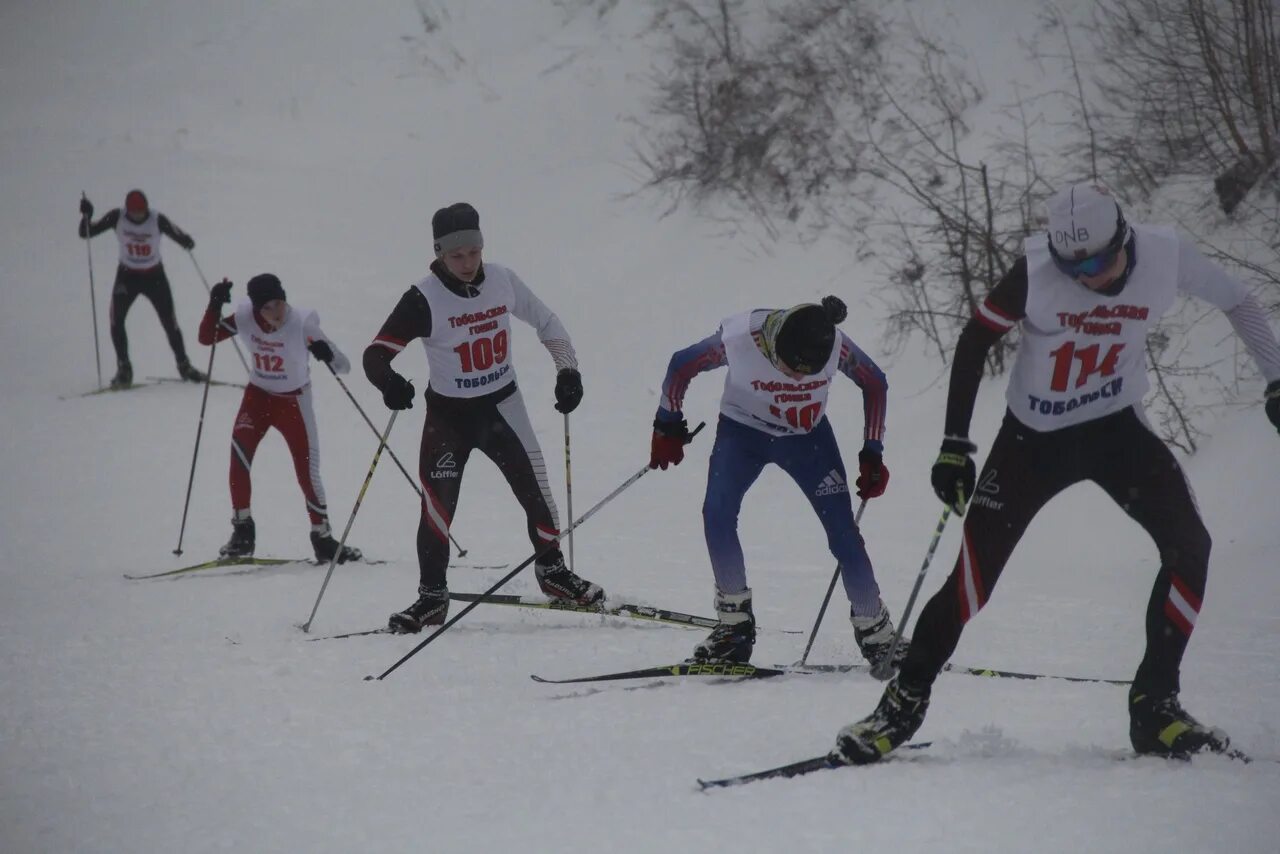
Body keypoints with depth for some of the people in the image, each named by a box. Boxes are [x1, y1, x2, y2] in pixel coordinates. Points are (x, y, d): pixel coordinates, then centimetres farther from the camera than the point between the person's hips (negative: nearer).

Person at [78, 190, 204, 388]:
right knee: (116, 319, -17)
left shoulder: (157, 220, -19)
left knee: (169, 323, -1)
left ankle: (184, 365, 20)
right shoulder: (117, 217, -16)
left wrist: (186, 241, -41)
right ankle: (124, 369, -5)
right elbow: (86, 233, -12)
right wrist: (86, 216, -32)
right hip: (127, 276, 1)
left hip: (154, 276, -1)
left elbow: (178, 236, -17)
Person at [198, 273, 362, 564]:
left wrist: (326, 355, -44)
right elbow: (206, 338, -8)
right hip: (258, 395, 2)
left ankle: (323, 538, 19)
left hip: (294, 401, -2)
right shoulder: (245, 318, -17)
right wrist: (215, 306, -25)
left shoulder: (302, 322, -24)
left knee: (307, 472, -1)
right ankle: (242, 531, -11)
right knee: (239, 455, -21)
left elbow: (343, 366, -21)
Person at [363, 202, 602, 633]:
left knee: (535, 488, 2)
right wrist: (389, 383, -43)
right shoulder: (424, 299, -19)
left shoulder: (503, 281, -8)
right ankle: (432, 595, 3)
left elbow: (546, 322, 9)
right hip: (449, 414, -3)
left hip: (502, 405, 3)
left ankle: (551, 568, 25)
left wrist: (568, 369, 3)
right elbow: (376, 353, -23)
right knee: (438, 502, -10)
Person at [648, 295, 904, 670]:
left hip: (808, 437, 1)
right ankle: (735, 625, -10)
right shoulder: (740, 339, -33)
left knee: (843, 531, -6)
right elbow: (681, 365, -13)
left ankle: (877, 636, 10)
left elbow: (875, 382, -7)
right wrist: (668, 427, -5)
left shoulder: (835, 346, -29)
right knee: (717, 513, -23)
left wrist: (872, 455, -6)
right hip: (742, 430, -1)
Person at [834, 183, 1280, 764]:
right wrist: (954, 446, -12)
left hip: (1116, 429, 3)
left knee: (1189, 545, -15)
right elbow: (973, 345, -10)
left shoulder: (1166, 256, -16)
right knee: (974, 575, -11)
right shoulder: (1036, 271, -23)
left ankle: (1154, 707, -4)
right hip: (1033, 438, -2)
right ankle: (903, 705, 5)